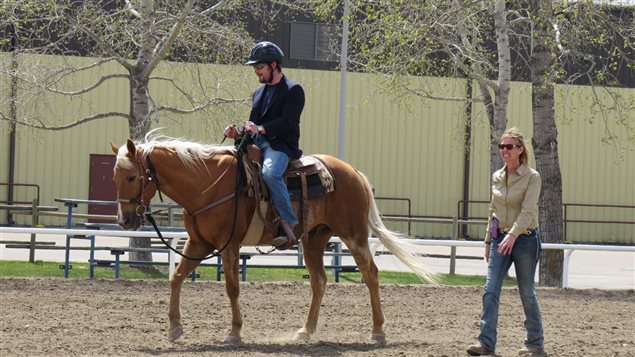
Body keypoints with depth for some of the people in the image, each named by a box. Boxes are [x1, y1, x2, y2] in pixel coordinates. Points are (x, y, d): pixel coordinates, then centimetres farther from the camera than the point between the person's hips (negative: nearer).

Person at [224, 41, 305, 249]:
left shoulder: (293, 90, -1)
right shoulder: (259, 93, 25)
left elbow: (288, 122, -14)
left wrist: (261, 129, -24)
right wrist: (238, 134, 4)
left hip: (281, 146, -8)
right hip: (257, 145, 8)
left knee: (270, 172, -37)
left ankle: (289, 225, -36)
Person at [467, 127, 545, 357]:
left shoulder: (532, 177, -9)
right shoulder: (497, 177, 9)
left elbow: (527, 211, -21)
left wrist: (513, 235, -33)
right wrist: (488, 241, 16)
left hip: (524, 239, -5)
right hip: (500, 238, 5)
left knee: (527, 293, 3)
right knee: (490, 290, -7)